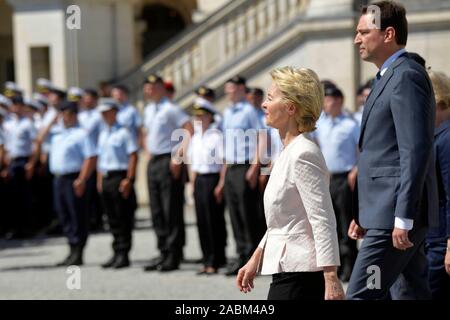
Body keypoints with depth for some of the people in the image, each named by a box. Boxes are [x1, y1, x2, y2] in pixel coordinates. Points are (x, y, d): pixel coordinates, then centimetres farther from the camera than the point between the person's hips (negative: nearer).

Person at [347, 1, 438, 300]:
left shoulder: (406, 76, -12)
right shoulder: (389, 77, 20)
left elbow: (416, 151, -20)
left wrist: (403, 218, -23)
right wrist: (363, 213, 21)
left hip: (395, 216, -10)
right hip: (385, 213, 10)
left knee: (360, 295, -11)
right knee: (416, 293, 13)